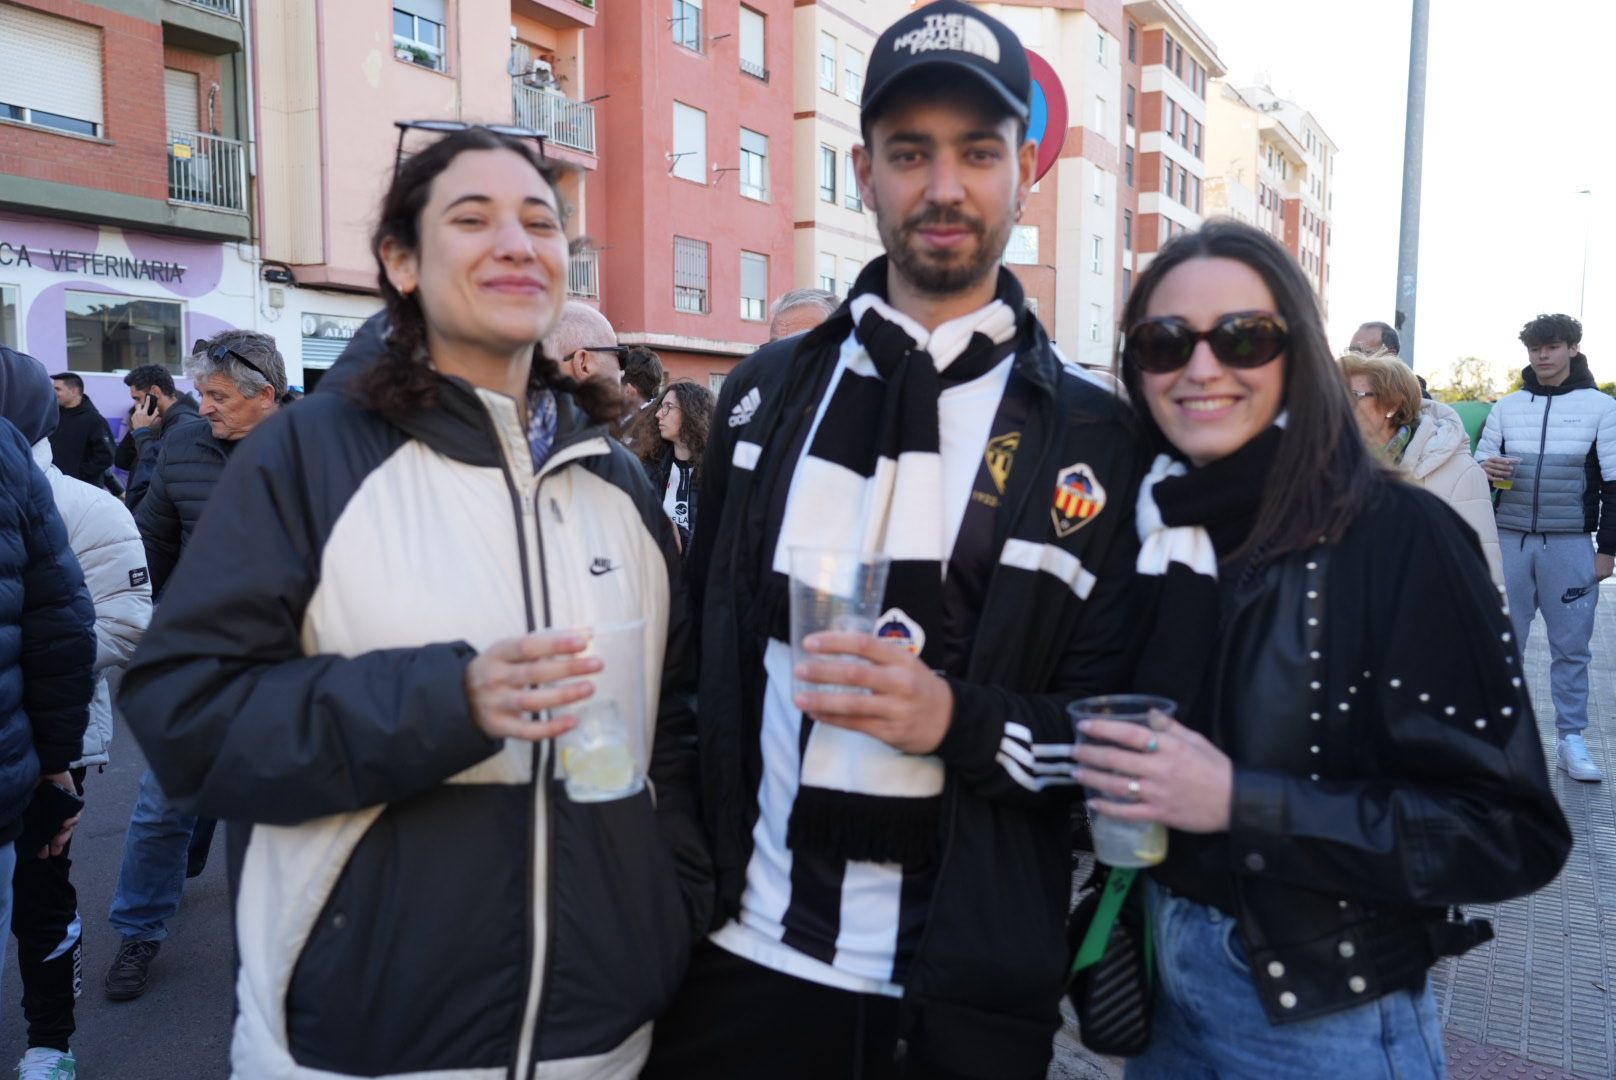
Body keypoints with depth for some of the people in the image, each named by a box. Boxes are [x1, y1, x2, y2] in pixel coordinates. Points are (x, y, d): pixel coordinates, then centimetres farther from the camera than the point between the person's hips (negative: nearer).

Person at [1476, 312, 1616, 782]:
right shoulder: (1506, 407, 9)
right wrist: (1486, 468, -11)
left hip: (1570, 544, -2)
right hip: (1509, 540, 2)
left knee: (1571, 646, 3)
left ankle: (1571, 740, 12)